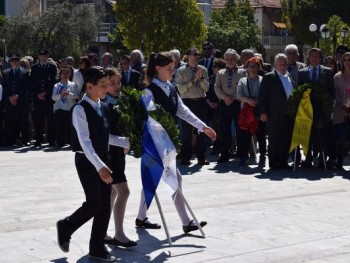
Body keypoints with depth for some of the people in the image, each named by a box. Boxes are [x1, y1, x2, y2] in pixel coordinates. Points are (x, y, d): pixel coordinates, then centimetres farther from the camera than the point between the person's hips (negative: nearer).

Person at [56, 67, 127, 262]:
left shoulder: (104, 108, 10)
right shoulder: (80, 109, -14)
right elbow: (84, 140, -23)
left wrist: (128, 143, 8)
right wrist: (99, 166, -32)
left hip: (103, 160, 7)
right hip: (87, 161, -7)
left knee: (105, 205, 5)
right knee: (95, 203, -9)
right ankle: (66, 226, 17)